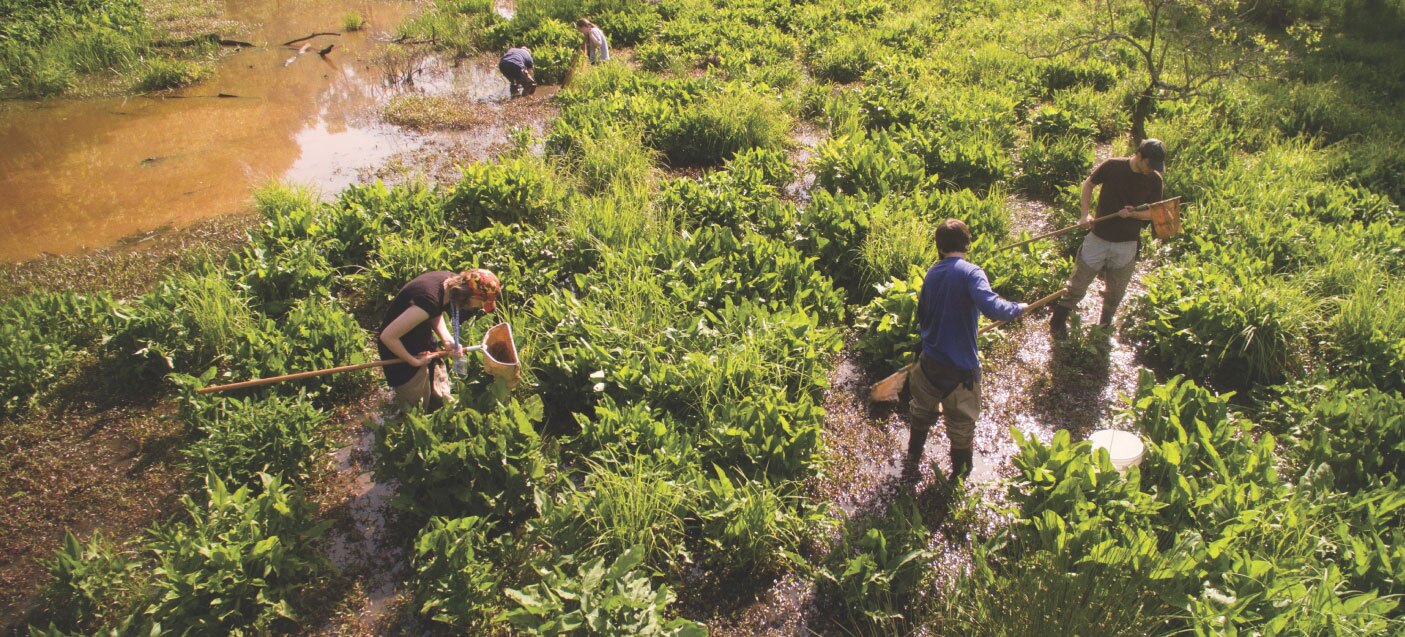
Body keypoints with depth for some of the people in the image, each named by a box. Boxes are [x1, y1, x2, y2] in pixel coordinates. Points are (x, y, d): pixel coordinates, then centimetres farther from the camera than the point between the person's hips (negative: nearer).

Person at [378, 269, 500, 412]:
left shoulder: (452, 281, -16)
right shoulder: (429, 300, -40)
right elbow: (387, 336, -33)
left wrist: (447, 340, -13)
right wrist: (414, 361, -19)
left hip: (422, 338, 8)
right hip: (398, 346, -8)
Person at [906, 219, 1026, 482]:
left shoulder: (932, 274, 1)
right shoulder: (970, 272, -18)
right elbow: (991, 307, -36)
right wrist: (1017, 308, -16)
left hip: (930, 362, 5)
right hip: (961, 368, -5)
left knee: (921, 414, 26)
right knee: (961, 426, 15)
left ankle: (911, 465, 41)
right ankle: (958, 478, 31)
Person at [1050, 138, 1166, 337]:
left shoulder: (1154, 180, -6)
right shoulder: (1112, 166, -11)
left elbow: (1153, 213, 1)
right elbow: (1088, 184, 4)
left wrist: (1133, 214, -21)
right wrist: (1085, 214, -8)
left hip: (1127, 244, 2)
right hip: (1099, 237, -2)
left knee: (1115, 291, 15)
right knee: (1077, 284, 4)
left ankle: (1105, 325, 37)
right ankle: (1058, 321, 20)